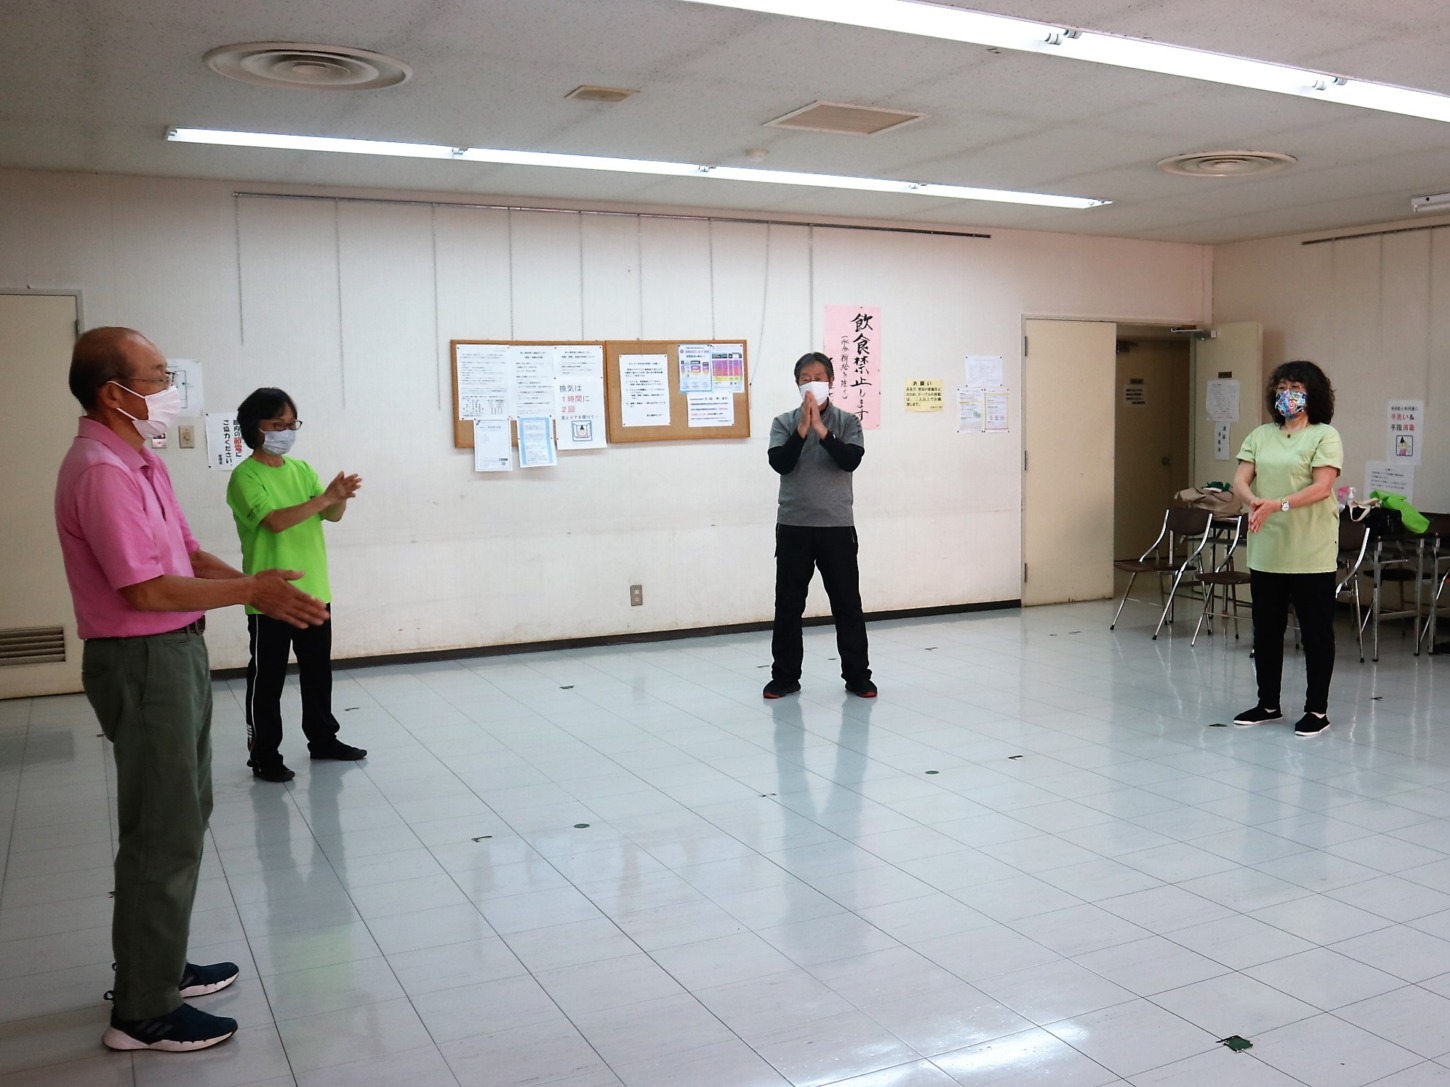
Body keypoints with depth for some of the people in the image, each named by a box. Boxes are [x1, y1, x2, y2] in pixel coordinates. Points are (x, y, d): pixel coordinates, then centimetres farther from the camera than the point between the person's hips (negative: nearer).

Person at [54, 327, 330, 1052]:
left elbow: (187, 555, 15)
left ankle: (159, 965, 35)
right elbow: (147, 590, -25)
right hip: (142, 663, -11)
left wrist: (257, 587, 1)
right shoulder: (101, 472, -21)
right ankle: (143, 1012, 10)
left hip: (174, 654, 11)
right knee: (165, 835, -3)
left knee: (182, 817, 20)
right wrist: (251, 592, -18)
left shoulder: (139, 462, 12)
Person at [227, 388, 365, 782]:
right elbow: (275, 520, -24)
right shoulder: (245, 476, -11)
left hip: (314, 591, 7)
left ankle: (322, 739, 30)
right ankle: (264, 754, 12)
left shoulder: (302, 469, 10)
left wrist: (340, 497, -16)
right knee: (267, 679, 3)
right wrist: (324, 497, -29)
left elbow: (332, 516, 6)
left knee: (318, 672, 16)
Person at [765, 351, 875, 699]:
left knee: (847, 603, 4)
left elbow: (851, 460, -13)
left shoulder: (847, 422, 3)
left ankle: (857, 676, 13)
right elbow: (780, 463, -10)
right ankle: (785, 676, 14)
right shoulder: (784, 423, 4)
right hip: (793, 526, 1)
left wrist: (821, 429, -18)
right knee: (788, 604, 5)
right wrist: (803, 428, -17)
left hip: (837, 526, -1)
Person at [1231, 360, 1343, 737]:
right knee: (1266, 630, 13)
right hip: (1265, 551, 5)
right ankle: (1268, 704, 26)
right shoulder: (1260, 435, 11)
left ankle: (1317, 710, 14)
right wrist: (1253, 501, -21)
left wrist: (1278, 505, -28)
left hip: (1310, 553, -5)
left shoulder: (1325, 436, -4)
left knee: (1316, 632, 4)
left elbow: (1321, 487, -15)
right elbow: (1240, 479, 1)